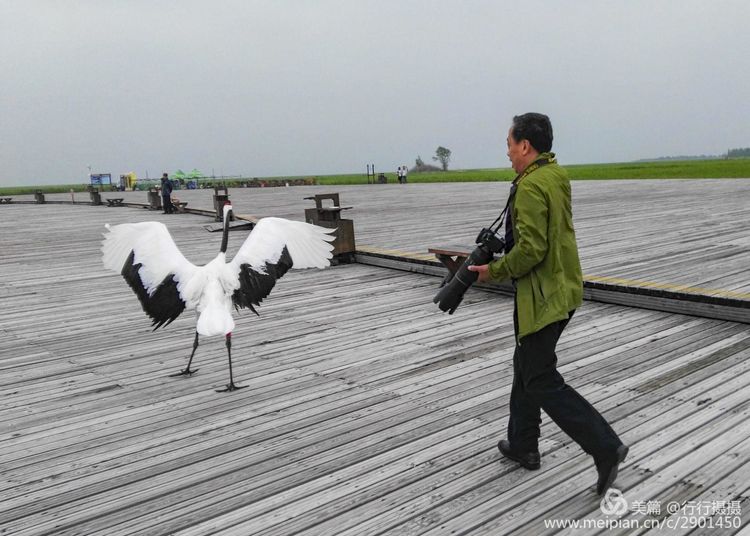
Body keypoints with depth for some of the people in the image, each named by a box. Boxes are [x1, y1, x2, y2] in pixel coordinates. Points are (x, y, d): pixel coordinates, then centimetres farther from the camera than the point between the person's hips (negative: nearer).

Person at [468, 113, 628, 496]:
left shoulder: (531, 185, -20)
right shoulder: (556, 175, 11)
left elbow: (531, 249, -26)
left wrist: (495, 271, -12)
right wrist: (500, 247, 12)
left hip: (542, 295, -10)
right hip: (562, 288, 10)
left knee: (542, 382, -2)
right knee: (527, 366, 20)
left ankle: (606, 448, -2)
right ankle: (522, 446, 32)